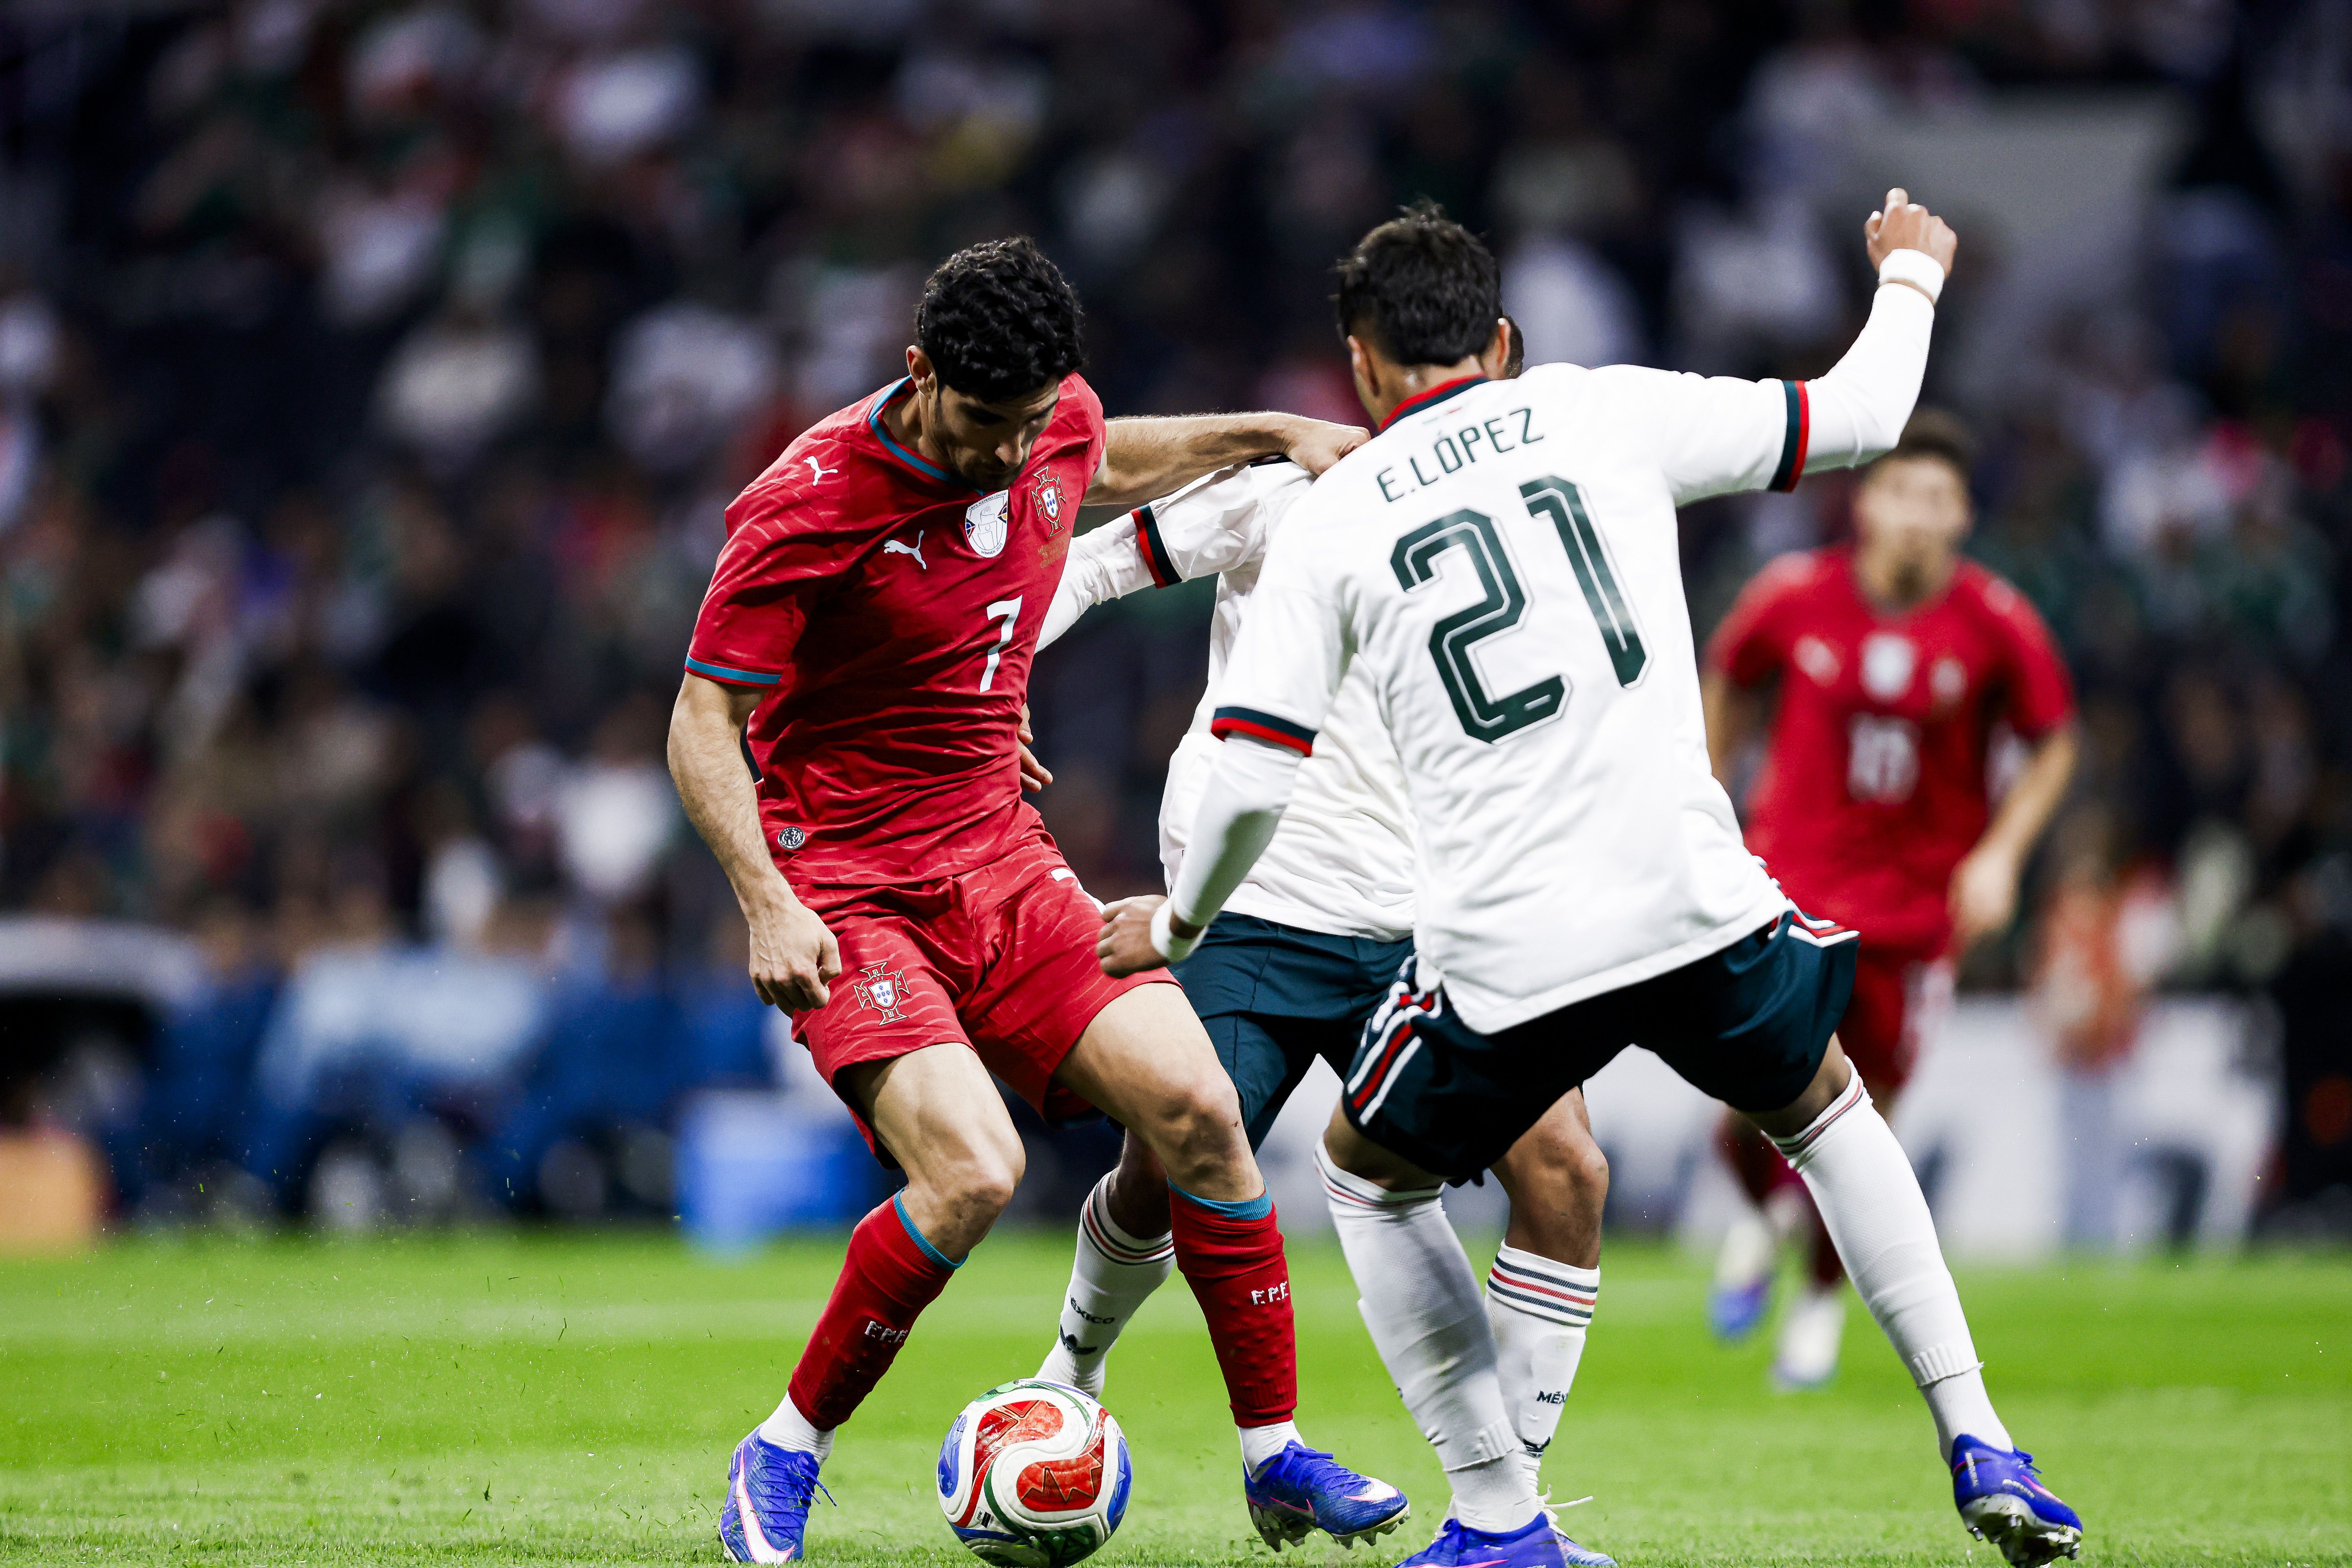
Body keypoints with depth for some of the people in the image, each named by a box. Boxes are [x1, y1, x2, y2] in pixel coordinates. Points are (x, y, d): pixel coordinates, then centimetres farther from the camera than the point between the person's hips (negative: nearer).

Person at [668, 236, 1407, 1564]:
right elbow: (704, 721, -15)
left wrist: (1276, 437, 21)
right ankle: (783, 1458, -6)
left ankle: (1277, 1453, 7)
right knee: (972, 1172, -25)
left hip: (1003, 860, 6)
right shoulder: (812, 506, -21)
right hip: (848, 891, -6)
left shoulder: (1058, 422, -1)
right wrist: (767, 901, -27)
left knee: (1197, 1108, -8)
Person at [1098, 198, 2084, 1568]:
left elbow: (1251, 784, 1)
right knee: (1822, 1103, 31)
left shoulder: (1328, 522, 6)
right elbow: (1859, 417, 17)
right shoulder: (1608, 413, 8)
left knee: (1369, 1173, 26)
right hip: (1695, 904, 1)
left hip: (1502, 960, -1)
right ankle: (1979, 1445, 20)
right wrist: (1911, 277, 37)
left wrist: (1173, 926, 21)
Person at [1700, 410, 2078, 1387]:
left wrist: (2000, 854, -8)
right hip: (1791, 881, 0)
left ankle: (1825, 1298, 30)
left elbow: (2053, 747, 4)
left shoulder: (1998, 627, -10)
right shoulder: (1795, 597, -9)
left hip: (1920, 901, 0)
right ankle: (1767, 1213, 25)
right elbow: (1727, 684, 10)